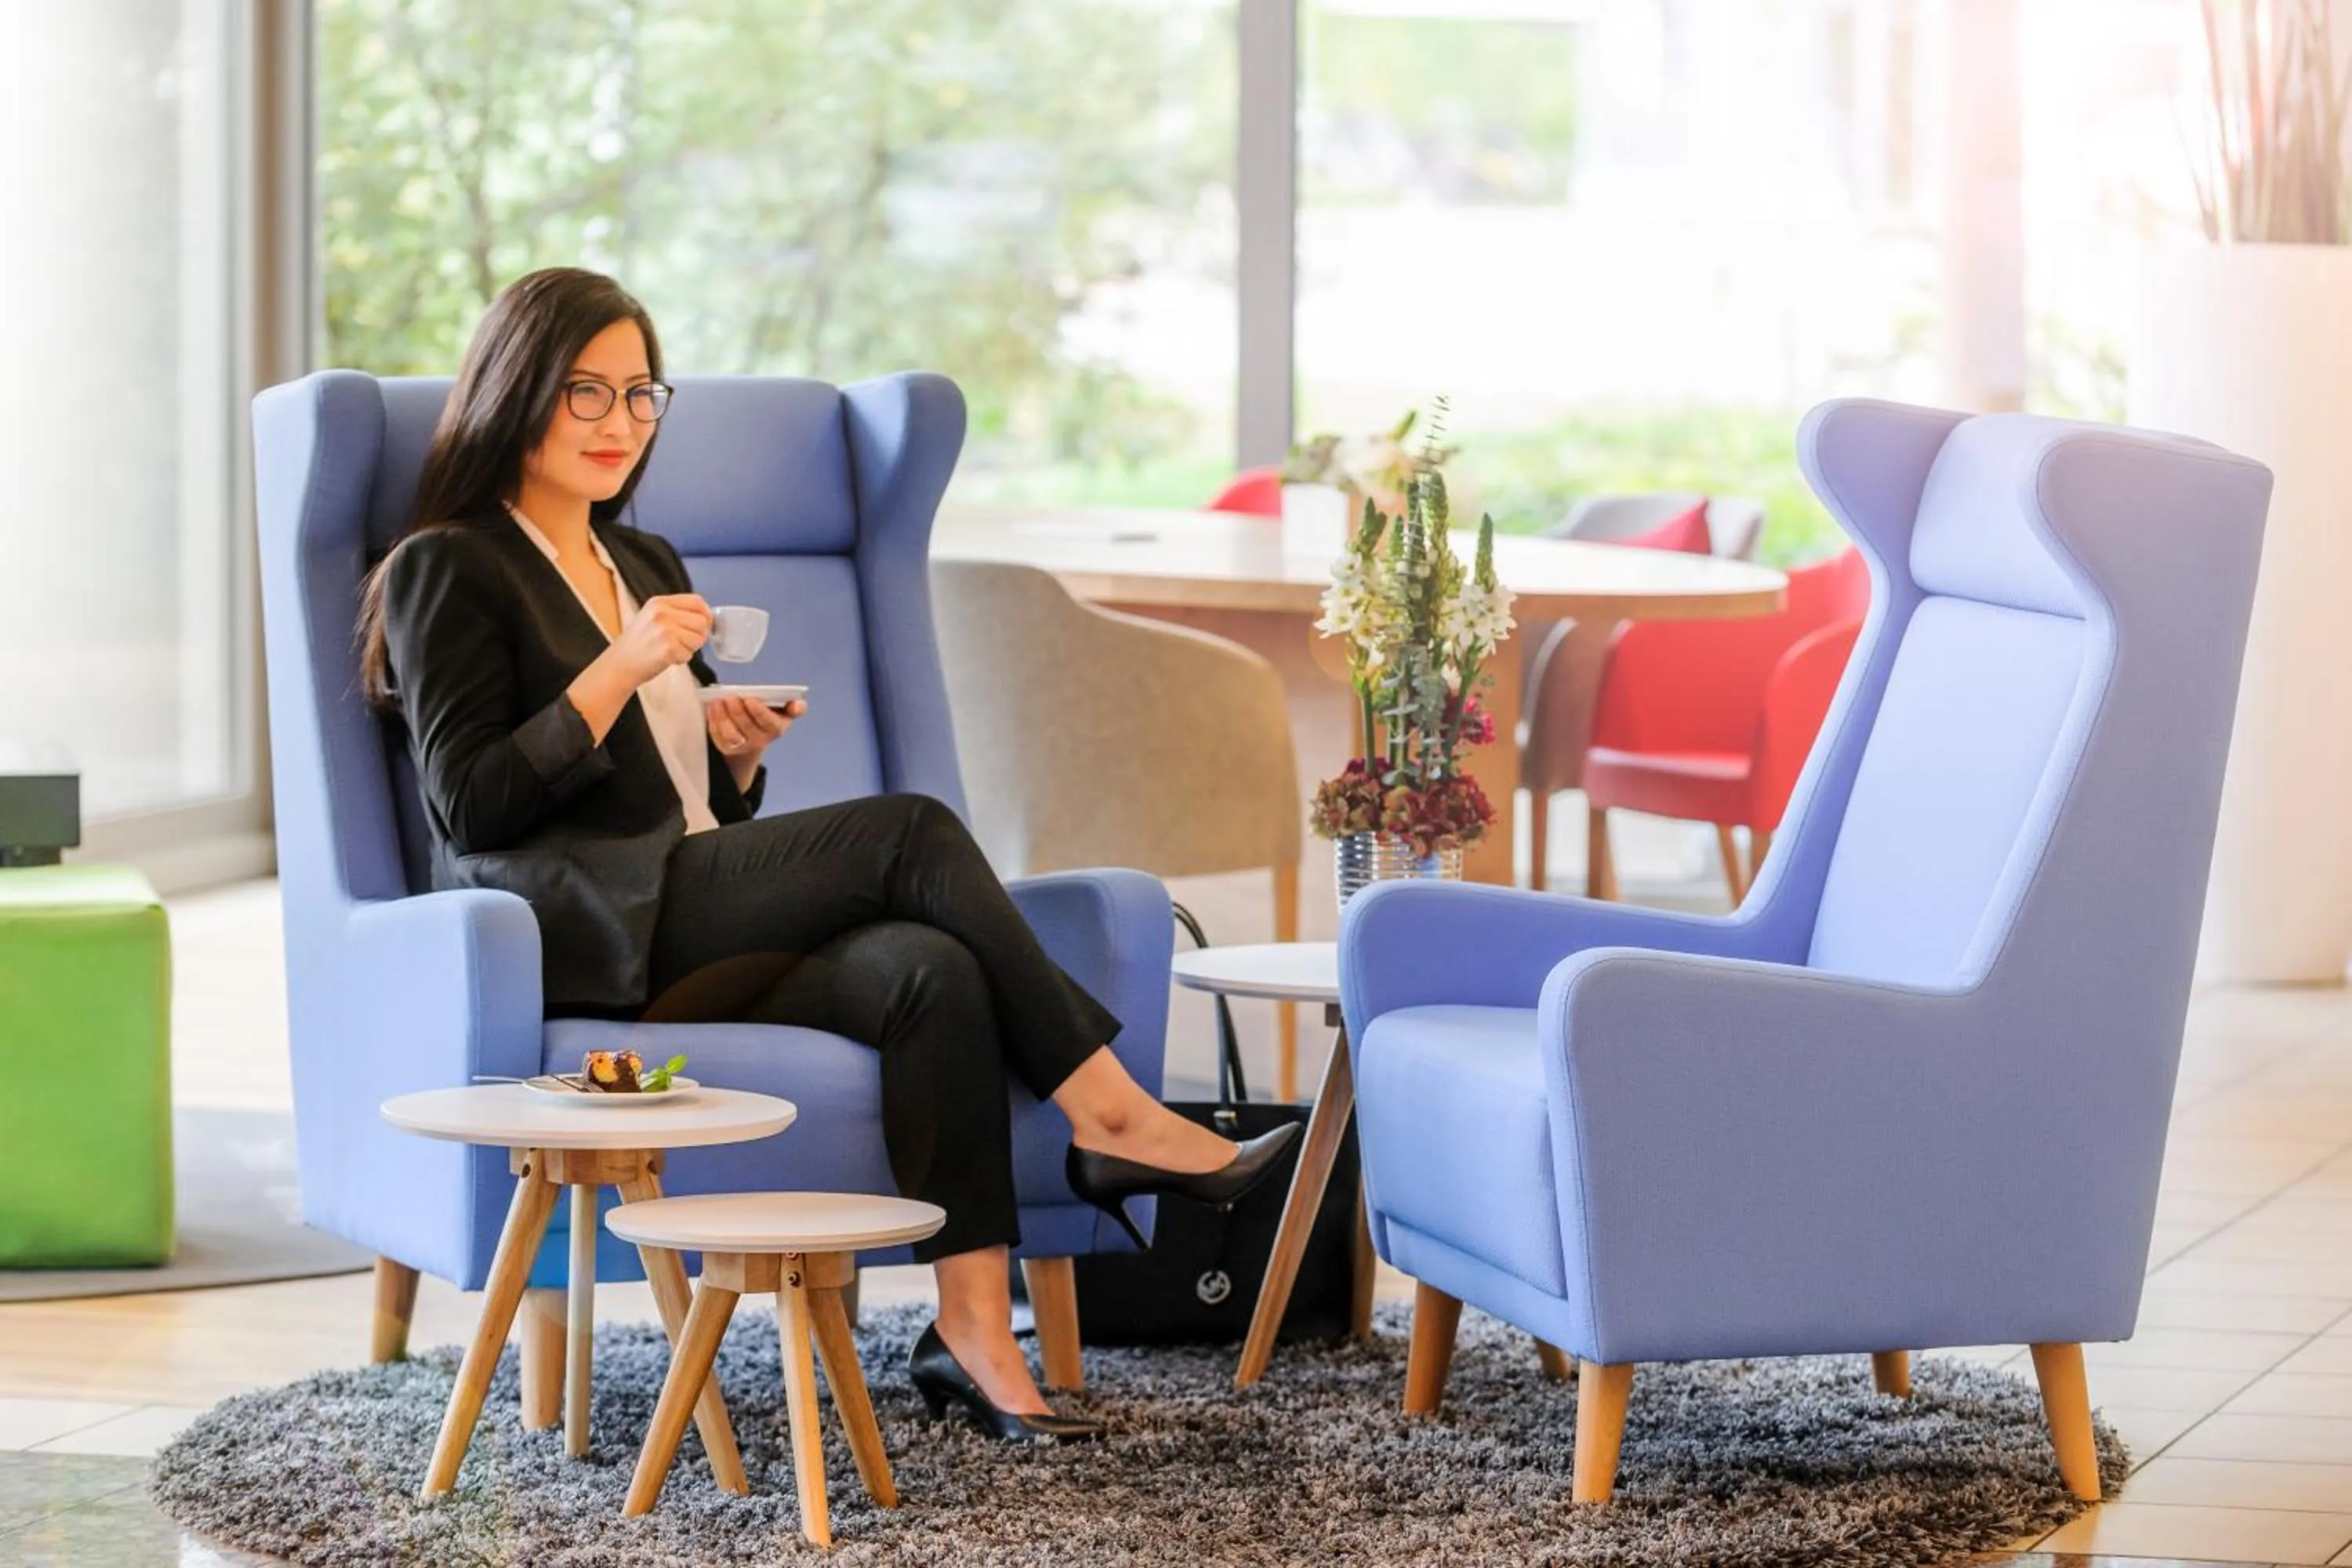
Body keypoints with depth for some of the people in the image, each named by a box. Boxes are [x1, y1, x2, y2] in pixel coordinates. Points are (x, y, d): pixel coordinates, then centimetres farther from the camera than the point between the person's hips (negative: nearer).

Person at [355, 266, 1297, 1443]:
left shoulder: (647, 565, 27)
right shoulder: (447, 571, 4)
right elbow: (473, 808, -8)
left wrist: (738, 750, 5)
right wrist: (620, 671, -15)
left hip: (698, 931, 7)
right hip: (580, 935, -7)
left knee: (931, 971, -27)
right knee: (909, 834, -25)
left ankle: (974, 1333, -35)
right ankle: (1112, 1120, -21)